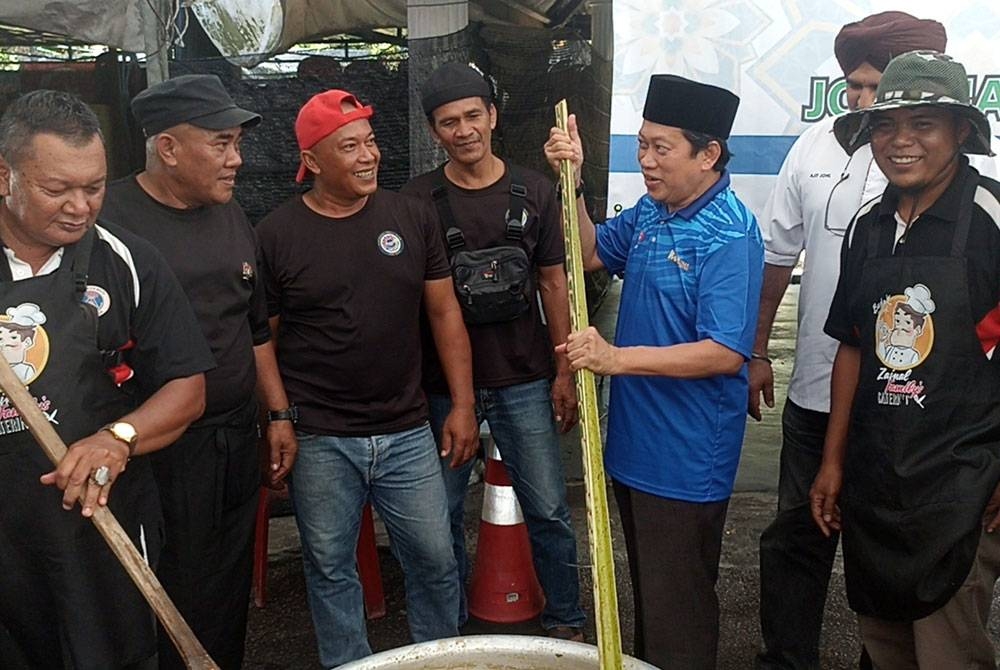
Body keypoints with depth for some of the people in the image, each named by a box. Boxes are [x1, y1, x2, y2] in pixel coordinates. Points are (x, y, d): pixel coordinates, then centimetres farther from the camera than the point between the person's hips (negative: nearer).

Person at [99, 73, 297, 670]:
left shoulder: (234, 220, 11)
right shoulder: (107, 219, -12)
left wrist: (279, 413, 15)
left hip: (237, 442, 6)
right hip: (154, 453, -6)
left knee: (229, 600, 17)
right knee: (169, 608, 5)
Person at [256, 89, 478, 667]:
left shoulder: (411, 218, 2)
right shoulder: (276, 235, -4)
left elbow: (445, 313, 6)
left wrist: (463, 406, 2)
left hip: (407, 435, 2)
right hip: (320, 443, -1)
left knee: (435, 560, 10)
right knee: (331, 570, 13)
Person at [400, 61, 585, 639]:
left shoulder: (533, 191, 2)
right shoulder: (417, 201, -1)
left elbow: (553, 283, 5)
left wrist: (564, 372, 2)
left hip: (524, 380, 1)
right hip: (444, 382, 0)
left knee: (548, 510, 7)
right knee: (444, 513, 10)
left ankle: (566, 623, 27)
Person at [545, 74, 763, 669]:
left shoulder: (729, 234, -21)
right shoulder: (650, 211, 3)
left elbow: (725, 353, -27)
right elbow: (592, 254, 17)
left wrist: (617, 358, -31)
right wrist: (572, 180, 2)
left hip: (686, 458, -8)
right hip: (635, 441, 8)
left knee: (678, 618, 10)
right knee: (646, 592, 25)